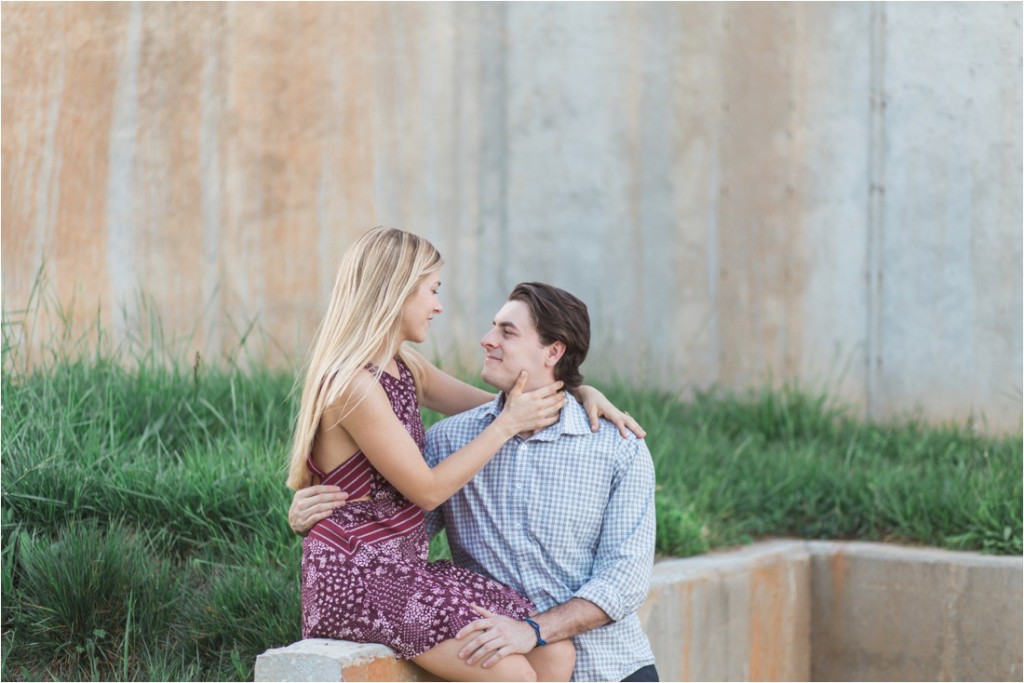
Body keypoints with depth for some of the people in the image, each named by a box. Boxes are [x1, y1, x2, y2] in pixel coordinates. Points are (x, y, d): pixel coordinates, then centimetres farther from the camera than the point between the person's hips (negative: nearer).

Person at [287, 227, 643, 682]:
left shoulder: (406, 369, 11)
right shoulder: (353, 385, -17)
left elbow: (492, 406, 23)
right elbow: (427, 489, -14)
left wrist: (580, 391, 8)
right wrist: (509, 424, -8)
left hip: (404, 566, 9)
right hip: (355, 576, -9)